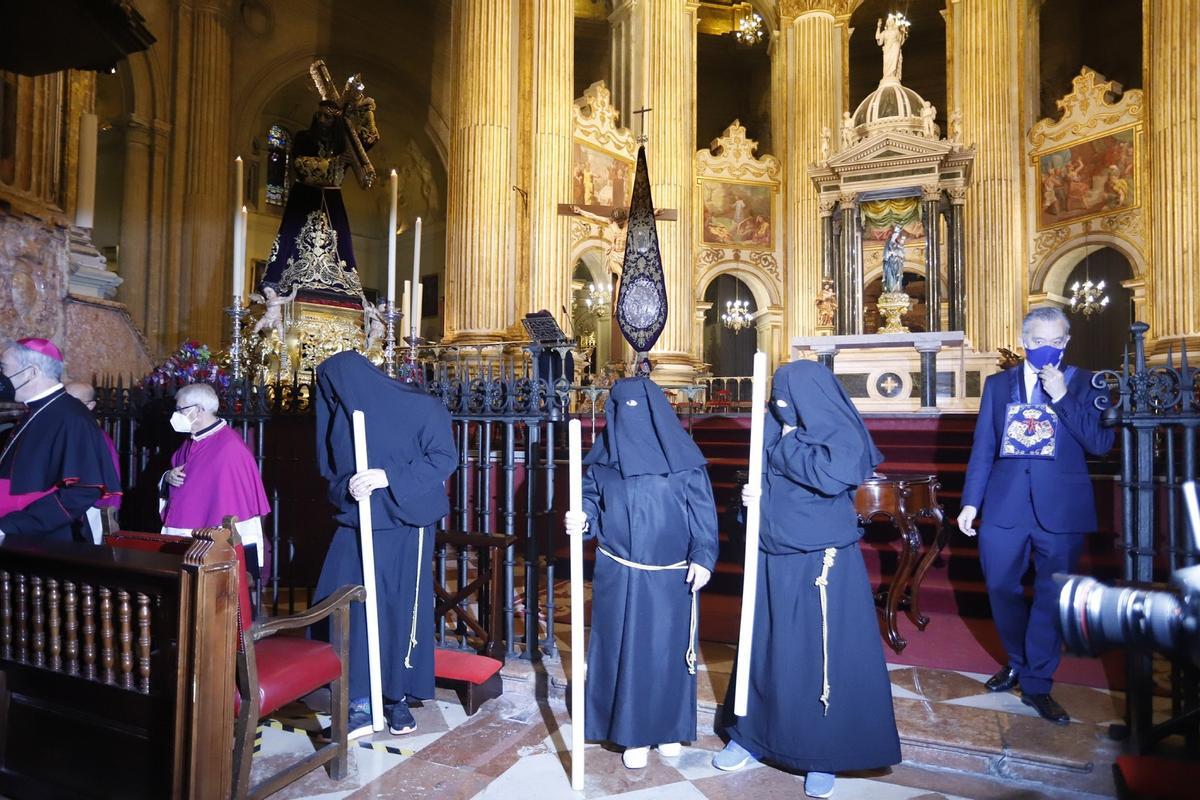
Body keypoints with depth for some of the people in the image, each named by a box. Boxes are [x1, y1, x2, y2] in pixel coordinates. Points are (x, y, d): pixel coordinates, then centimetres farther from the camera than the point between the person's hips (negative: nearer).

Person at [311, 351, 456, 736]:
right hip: (356, 528, 4)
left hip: (406, 529, -4)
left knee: (404, 611, 5)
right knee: (353, 611, 0)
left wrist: (389, 476, -21)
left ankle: (398, 697, 23)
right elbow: (330, 473, 12)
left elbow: (444, 458, -12)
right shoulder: (339, 416, 7)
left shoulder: (419, 405, -9)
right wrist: (346, 487, -12)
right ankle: (360, 701, 14)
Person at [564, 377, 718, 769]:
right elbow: (591, 496, 6)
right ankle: (633, 732, 27)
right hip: (618, 575, 2)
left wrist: (703, 557, -10)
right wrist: (582, 518, -15)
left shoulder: (682, 455, -5)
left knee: (667, 649, 11)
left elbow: (702, 510, -4)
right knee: (623, 650, 9)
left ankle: (669, 728, 32)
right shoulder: (605, 452, 2)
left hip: (670, 576, -1)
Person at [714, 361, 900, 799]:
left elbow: (832, 477, -29)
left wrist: (788, 444, -15)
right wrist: (753, 494, -5)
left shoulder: (843, 435, -10)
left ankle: (823, 756, 23)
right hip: (773, 561, 6)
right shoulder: (777, 430, 7)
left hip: (821, 565, -6)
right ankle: (751, 735, 32)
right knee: (765, 650, 15)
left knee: (821, 656, 5)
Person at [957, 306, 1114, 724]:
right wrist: (971, 501, 2)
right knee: (1001, 588, 11)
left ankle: (1037, 684, 21)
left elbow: (1101, 443, -7)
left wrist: (1062, 397, -15)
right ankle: (1018, 662, 34)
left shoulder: (1084, 383, 4)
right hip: (1005, 504, 2)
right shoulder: (998, 384, 8)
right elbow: (983, 448, 7)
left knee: (1052, 596, 6)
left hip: (1061, 508, -1)